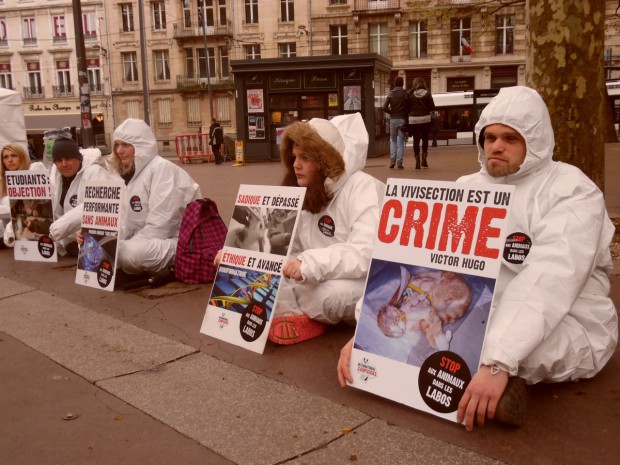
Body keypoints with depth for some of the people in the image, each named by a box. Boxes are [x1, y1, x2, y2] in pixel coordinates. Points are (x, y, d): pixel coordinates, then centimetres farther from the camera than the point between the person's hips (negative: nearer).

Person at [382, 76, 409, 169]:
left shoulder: (391, 94, -1)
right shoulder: (406, 94, -4)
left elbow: (384, 107, -9)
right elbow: (409, 107, -8)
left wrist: (391, 112, 7)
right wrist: (405, 113, 9)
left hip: (393, 119, 1)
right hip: (403, 119, -1)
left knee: (393, 140, 14)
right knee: (401, 142, 4)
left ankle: (392, 159, -1)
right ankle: (399, 162, 1)